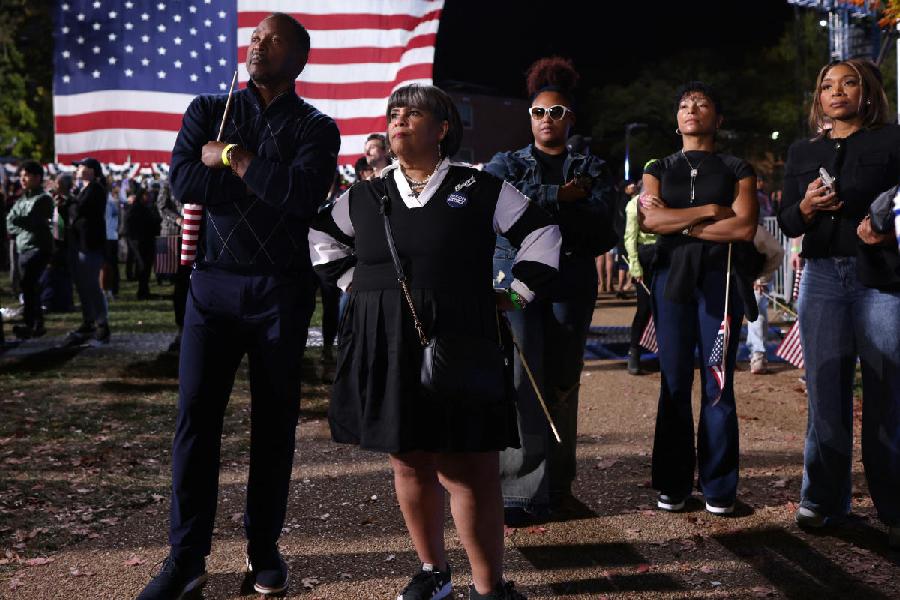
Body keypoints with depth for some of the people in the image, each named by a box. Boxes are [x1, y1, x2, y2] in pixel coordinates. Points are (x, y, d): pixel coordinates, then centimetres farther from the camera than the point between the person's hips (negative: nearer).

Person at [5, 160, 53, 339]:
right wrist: (24, 226, -5)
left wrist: (17, 220, -4)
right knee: (30, 286, 10)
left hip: (38, 247, -8)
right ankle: (38, 325, 16)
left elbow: (31, 220, -16)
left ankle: (28, 323, -25)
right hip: (23, 247, 8)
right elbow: (10, 222, 10)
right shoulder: (21, 199, 20)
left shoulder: (43, 198, -3)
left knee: (27, 283, -22)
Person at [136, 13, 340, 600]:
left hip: (283, 290, -1)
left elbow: (303, 195, -17)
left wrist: (233, 158, -10)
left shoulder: (316, 128, 2)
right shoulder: (209, 110, 8)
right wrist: (269, 177, -11)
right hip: (215, 282, 1)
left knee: (275, 421, 6)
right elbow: (184, 181, -9)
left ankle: (264, 547, 19)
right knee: (195, 415, -2)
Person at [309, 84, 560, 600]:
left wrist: (514, 295, 1)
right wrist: (357, 287, 14)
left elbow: (543, 234, 4)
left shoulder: (479, 188, 0)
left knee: (464, 467, -4)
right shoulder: (366, 196, 10)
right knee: (409, 462, 11)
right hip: (384, 347, 4)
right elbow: (322, 238, 25)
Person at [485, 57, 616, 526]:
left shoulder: (591, 169, 14)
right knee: (522, 380, -12)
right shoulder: (505, 164, 13)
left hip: (571, 285, 2)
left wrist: (538, 210, -9)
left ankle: (556, 484, 18)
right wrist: (561, 197, -9)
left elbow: (602, 230, -2)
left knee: (562, 383, 5)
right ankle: (521, 489, -9)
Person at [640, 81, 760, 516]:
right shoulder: (659, 169, 16)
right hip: (672, 277, 2)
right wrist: (711, 210, -7)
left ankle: (719, 486, 6)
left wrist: (679, 223, -5)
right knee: (674, 383, 1)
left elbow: (745, 227, -6)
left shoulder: (737, 169, 10)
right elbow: (649, 220, -3)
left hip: (721, 279, -1)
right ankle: (673, 484, 8)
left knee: (718, 384, -2)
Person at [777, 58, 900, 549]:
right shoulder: (802, 153, 16)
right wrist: (807, 207, -7)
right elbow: (786, 223, 13)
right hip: (822, 275, 3)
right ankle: (823, 499, 12)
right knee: (825, 391, 3)